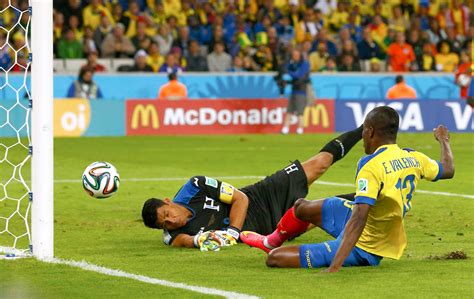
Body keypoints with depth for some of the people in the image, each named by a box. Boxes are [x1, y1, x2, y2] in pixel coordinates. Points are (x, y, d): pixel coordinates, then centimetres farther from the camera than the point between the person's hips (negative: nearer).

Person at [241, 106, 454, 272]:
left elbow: (359, 218, -38)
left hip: (360, 251, -9)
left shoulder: (372, 166, -28)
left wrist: (334, 267, -43)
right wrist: (443, 140, 40)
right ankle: (271, 241, 55)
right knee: (301, 206, 27)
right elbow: (448, 170, 17)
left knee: (275, 259, -9)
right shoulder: (413, 158, -5)